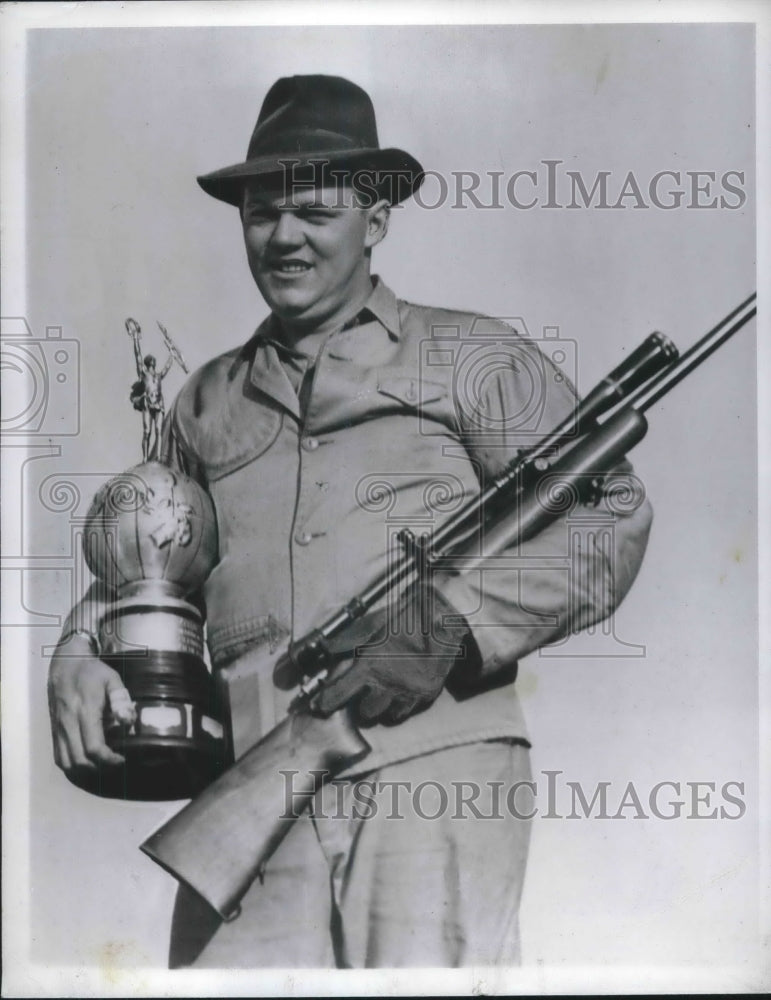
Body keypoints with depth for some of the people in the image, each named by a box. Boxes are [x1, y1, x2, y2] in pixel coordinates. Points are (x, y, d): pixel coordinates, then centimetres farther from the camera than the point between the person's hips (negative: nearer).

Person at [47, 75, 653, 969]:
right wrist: (83, 654, 6)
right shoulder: (207, 402, 23)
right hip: (253, 782, 3)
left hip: (434, 756, -3)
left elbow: (607, 520, 2)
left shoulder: (471, 358, 11)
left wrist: (449, 622, -12)